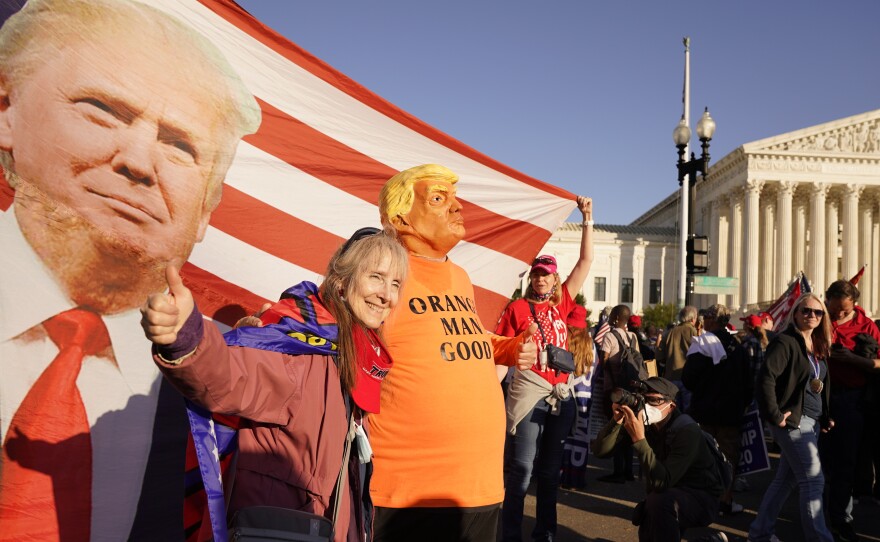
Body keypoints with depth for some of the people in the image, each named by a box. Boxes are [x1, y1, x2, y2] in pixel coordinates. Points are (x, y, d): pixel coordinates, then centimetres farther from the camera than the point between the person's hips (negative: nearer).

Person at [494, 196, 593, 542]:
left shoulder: (562, 302, 9)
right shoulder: (518, 308, -1)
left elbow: (586, 261, 9)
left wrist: (588, 219, 6)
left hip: (561, 394, 5)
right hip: (529, 391, -4)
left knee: (550, 470, 13)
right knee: (520, 468, -3)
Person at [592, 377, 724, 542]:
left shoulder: (687, 431, -28)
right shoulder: (642, 423, -10)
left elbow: (661, 482, -38)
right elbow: (600, 450, -15)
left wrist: (639, 439, -43)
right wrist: (617, 420, -30)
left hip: (700, 499, -7)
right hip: (667, 493, 7)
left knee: (659, 501, -34)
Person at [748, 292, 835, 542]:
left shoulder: (819, 346, 14)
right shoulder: (785, 342, -12)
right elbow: (766, 378, -23)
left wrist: (825, 418, 12)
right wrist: (775, 416, -21)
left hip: (813, 421, 8)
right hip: (793, 420, -8)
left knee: (785, 479, 13)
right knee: (813, 480, -7)